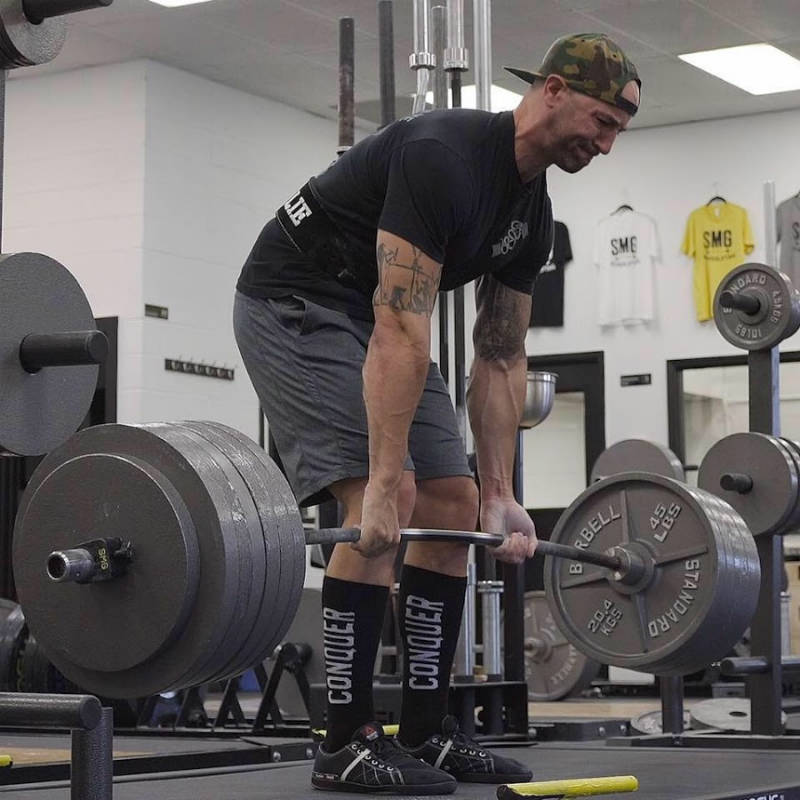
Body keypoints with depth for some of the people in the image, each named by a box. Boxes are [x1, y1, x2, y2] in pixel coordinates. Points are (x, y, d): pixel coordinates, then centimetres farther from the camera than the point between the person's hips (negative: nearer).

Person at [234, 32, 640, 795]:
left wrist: (499, 496, 3)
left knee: (454, 506, 3)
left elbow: (500, 359, 6)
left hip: (375, 316, 10)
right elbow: (401, 330, -34)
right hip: (296, 302, -10)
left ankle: (425, 730, 7)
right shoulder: (442, 158, -28)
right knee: (380, 506, -21)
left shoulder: (532, 213, 2)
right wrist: (384, 482, -37)